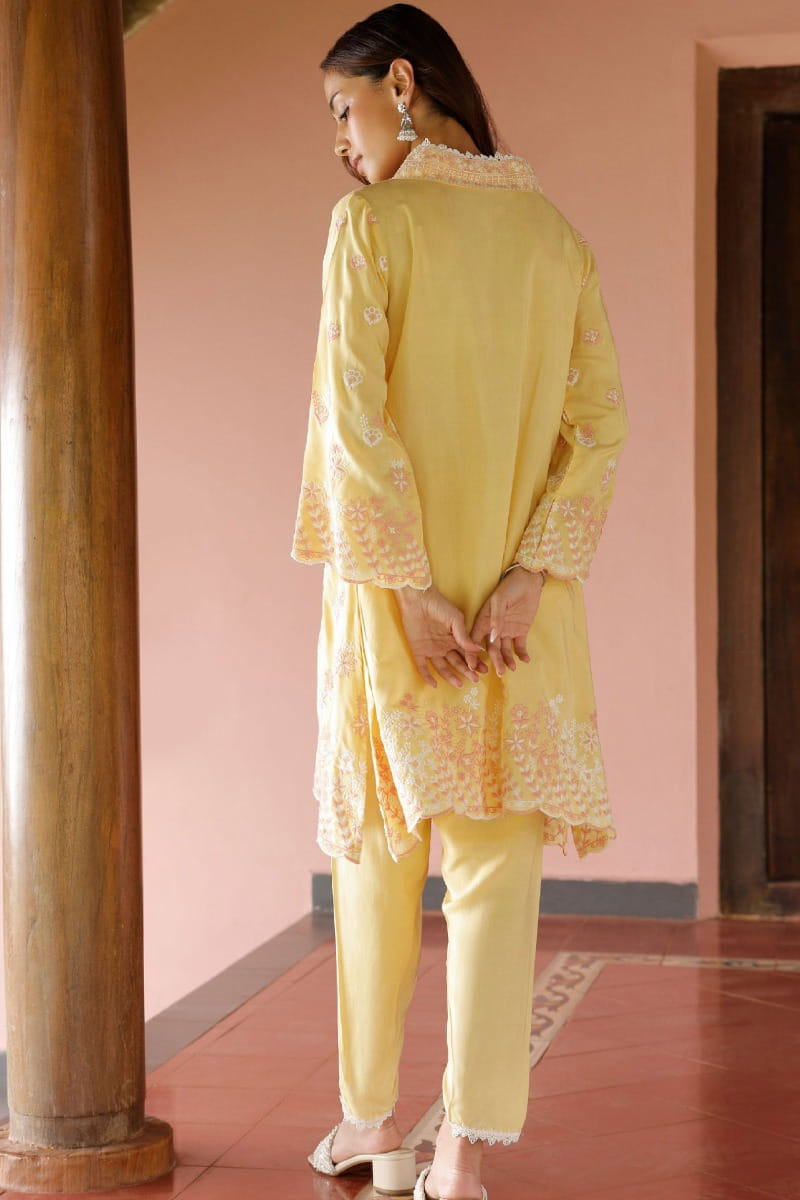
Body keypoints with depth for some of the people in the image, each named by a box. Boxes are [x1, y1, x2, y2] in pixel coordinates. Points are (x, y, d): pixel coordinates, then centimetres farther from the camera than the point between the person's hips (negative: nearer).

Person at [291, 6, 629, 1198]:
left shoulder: (374, 221, -6)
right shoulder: (558, 236, 8)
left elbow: (355, 413, -15)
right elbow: (601, 424, -1)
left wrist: (410, 593, -15)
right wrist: (528, 583, -8)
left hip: (395, 588, -3)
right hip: (523, 600, 3)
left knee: (379, 845, 12)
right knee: (498, 860, 2)